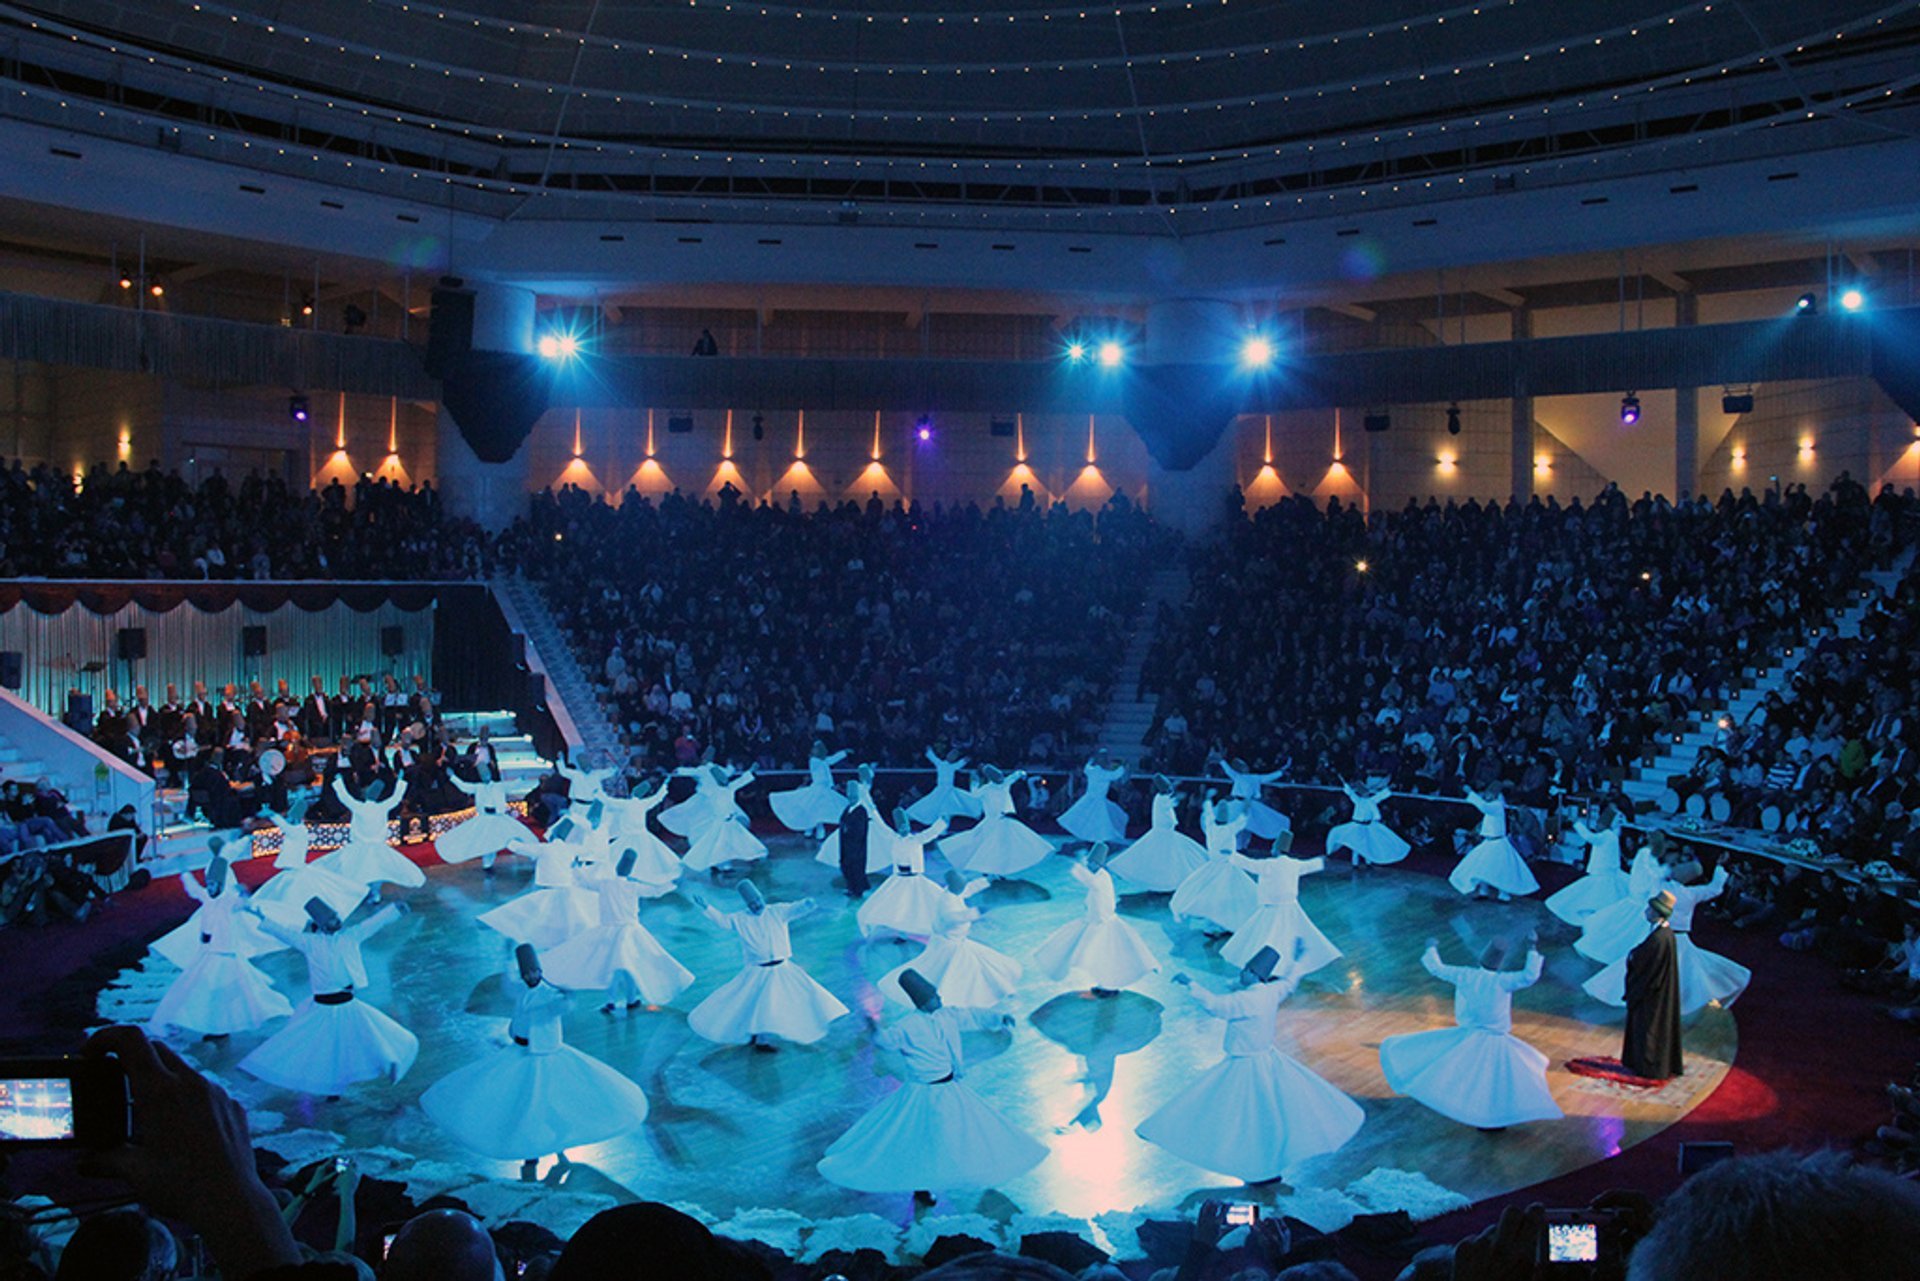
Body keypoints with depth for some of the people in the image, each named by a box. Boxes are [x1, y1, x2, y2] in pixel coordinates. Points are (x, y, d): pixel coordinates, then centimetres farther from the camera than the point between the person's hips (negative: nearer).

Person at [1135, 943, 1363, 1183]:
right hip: (1268, 1058, 8)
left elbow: (1214, 1004, -34)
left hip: (1248, 1067, -8)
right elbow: (1289, 982, 16)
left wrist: (1190, 984, -30)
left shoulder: (1247, 1000, -27)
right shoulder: (1272, 992, -4)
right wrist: (1296, 961, 31)